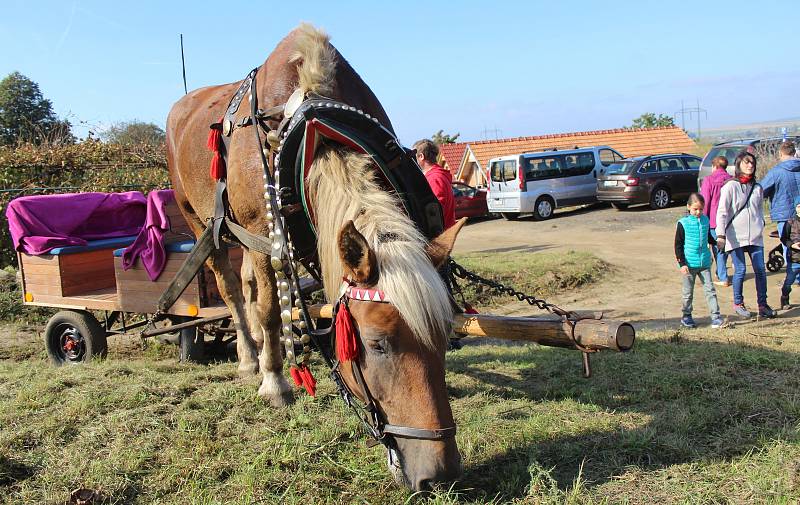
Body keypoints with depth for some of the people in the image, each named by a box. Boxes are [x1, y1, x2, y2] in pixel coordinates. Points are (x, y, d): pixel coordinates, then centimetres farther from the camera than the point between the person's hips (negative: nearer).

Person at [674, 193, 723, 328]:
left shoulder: (705, 220, 4)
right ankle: (686, 316, 22)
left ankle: (715, 316, 3)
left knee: (710, 289, 1)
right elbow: (678, 245, -7)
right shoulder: (683, 223, -8)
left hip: (705, 262, 3)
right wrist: (682, 263, -11)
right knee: (688, 292, 8)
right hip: (689, 264, -3)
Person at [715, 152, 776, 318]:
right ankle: (738, 303, 15)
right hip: (736, 236, -5)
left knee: (760, 269, 2)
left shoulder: (757, 188, 11)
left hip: (755, 236, 5)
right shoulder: (731, 186, -5)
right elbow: (722, 212, -9)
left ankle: (762, 304, 12)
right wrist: (721, 235, -17)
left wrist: (760, 226, 15)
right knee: (740, 270, -3)